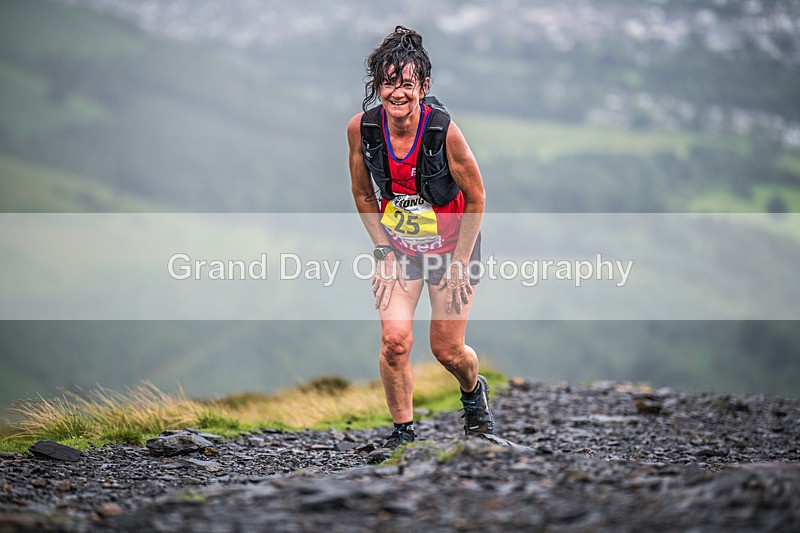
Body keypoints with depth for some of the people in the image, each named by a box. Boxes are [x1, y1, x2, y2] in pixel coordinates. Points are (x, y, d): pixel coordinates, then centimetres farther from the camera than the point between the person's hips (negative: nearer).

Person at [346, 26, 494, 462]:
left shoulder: (444, 131, -27)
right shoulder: (361, 128, -17)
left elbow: (475, 197, -14)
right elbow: (363, 194, 0)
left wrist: (459, 263, -11)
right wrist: (384, 253, -4)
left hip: (451, 245, -2)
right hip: (397, 246, 2)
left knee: (447, 349, 4)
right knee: (394, 341, -13)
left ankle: (474, 393, 38)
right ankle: (403, 432, 5)